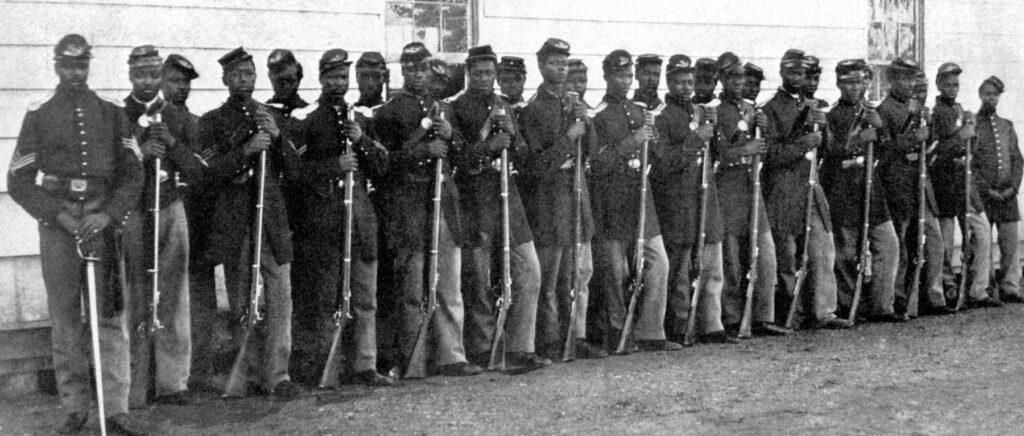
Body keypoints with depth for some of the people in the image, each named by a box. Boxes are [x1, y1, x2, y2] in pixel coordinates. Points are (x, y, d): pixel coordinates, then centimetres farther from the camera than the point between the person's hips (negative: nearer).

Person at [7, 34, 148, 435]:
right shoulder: (38, 116, 7)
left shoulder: (112, 114, 10)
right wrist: (59, 215, -9)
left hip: (104, 222, 0)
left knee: (111, 318, -3)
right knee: (65, 320, 3)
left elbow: (132, 173, 6)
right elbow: (19, 181, 5)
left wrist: (109, 214, -10)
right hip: (57, 223, 0)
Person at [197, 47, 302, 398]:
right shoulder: (212, 121, 5)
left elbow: (291, 167, 13)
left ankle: (277, 374, -2)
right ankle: (249, 372, 13)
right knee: (241, 302, 3)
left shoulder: (271, 116, 15)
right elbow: (208, 172, -6)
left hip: (272, 217, 2)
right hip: (234, 221, -2)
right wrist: (246, 150, -18)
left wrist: (276, 137, -5)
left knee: (279, 297, -5)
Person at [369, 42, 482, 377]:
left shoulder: (443, 108, 19)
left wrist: (450, 136, 0)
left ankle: (451, 357, 6)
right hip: (408, 206, -5)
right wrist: (424, 151, -14)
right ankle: (410, 360, 8)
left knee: (450, 286, 2)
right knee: (411, 289, 0)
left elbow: (461, 154, 22)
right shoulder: (389, 111, 1)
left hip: (444, 199, 5)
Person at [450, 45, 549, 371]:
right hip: (473, 203, -5)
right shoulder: (455, 109, -1)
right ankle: (481, 353, 13)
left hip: (507, 197, 5)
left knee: (529, 273, -2)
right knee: (478, 282, 1)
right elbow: (453, 159, -9)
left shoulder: (504, 108, 16)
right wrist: (487, 146, -19)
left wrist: (509, 134, -3)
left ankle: (519, 350, 3)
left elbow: (522, 157, 16)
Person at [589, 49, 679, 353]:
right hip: (611, 206, -6)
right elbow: (597, 164, -13)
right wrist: (631, 142, -18)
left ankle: (649, 333, 8)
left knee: (658, 264, 2)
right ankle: (616, 335, 12)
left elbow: (656, 157, 19)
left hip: (641, 200, 6)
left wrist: (652, 135, -1)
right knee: (614, 273, 0)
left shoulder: (638, 112, 15)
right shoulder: (597, 114, -6)